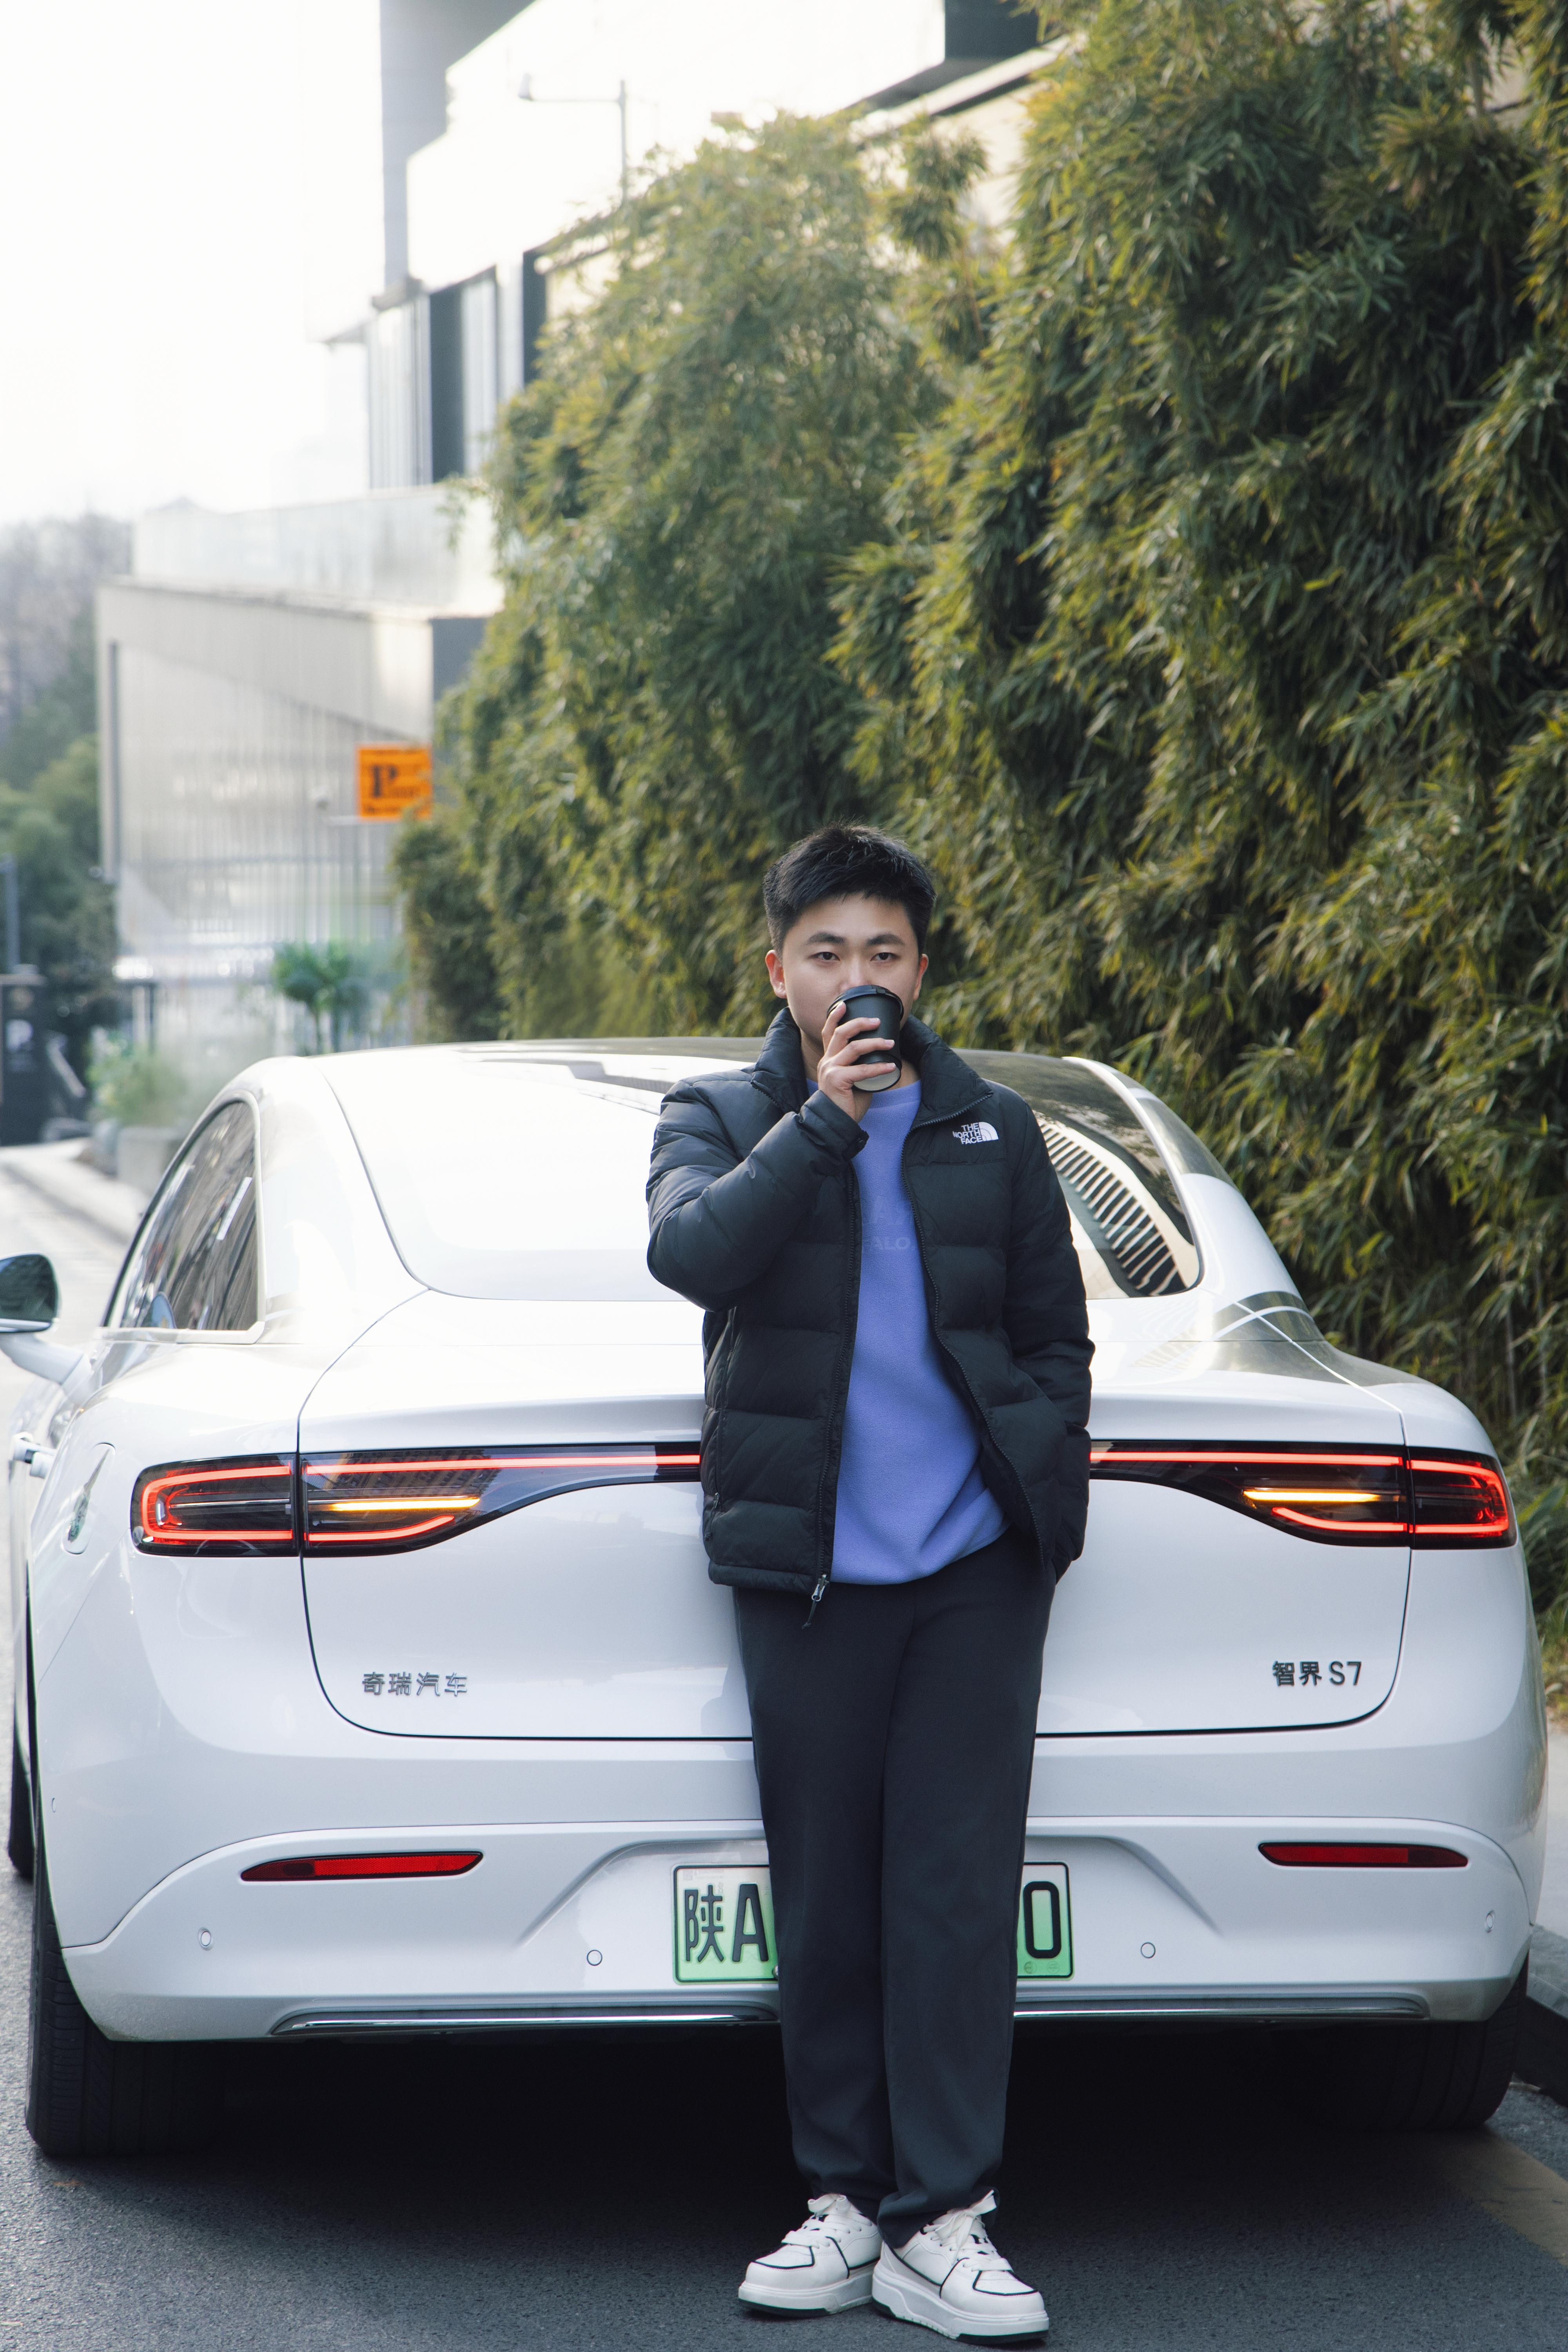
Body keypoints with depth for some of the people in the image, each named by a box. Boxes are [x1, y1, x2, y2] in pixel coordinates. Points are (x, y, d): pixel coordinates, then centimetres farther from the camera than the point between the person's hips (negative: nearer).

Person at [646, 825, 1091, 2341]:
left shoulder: (992, 1132, 13)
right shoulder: (721, 1121, 7)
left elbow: (1054, 1333, 17)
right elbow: (687, 1250, -14)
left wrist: (1045, 1476, 4)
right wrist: (822, 1122, -20)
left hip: (974, 1566, 1)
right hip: (805, 1572, 0)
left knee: (955, 1890, -4)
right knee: (825, 1899, 3)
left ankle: (938, 2225, -4)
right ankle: (846, 2202, 12)